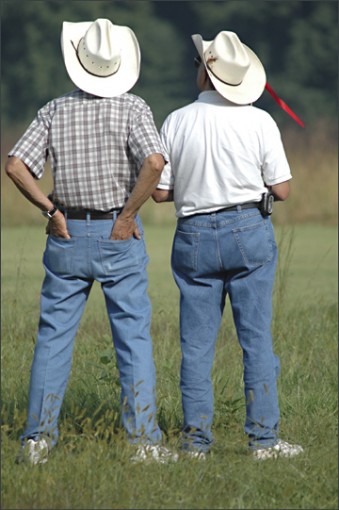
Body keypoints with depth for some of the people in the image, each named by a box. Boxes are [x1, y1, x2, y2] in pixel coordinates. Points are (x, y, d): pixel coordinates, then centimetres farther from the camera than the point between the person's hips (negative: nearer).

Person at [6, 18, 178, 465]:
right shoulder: (132, 108, -6)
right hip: (119, 236, -2)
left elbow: (16, 166, -6)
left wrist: (50, 210, 1)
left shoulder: (56, 110, 2)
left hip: (68, 234, 2)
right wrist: (128, 214, -12)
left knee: (53, 338, 8)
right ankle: (145, 441, -2)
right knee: (134, 339, 1)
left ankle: (38, 438, 5)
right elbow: (154, 162, -22)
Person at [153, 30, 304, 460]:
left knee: (196, 344, 5)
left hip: (194, 235, 1)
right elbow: (281, 189, -3)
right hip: (249, 231, -1)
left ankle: (196, 441, 4)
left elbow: (160, 192, 1)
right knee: (256, 339, 2)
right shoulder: (259, 122, -5)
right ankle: (263, 438, 0)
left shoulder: (176, 123, -2)